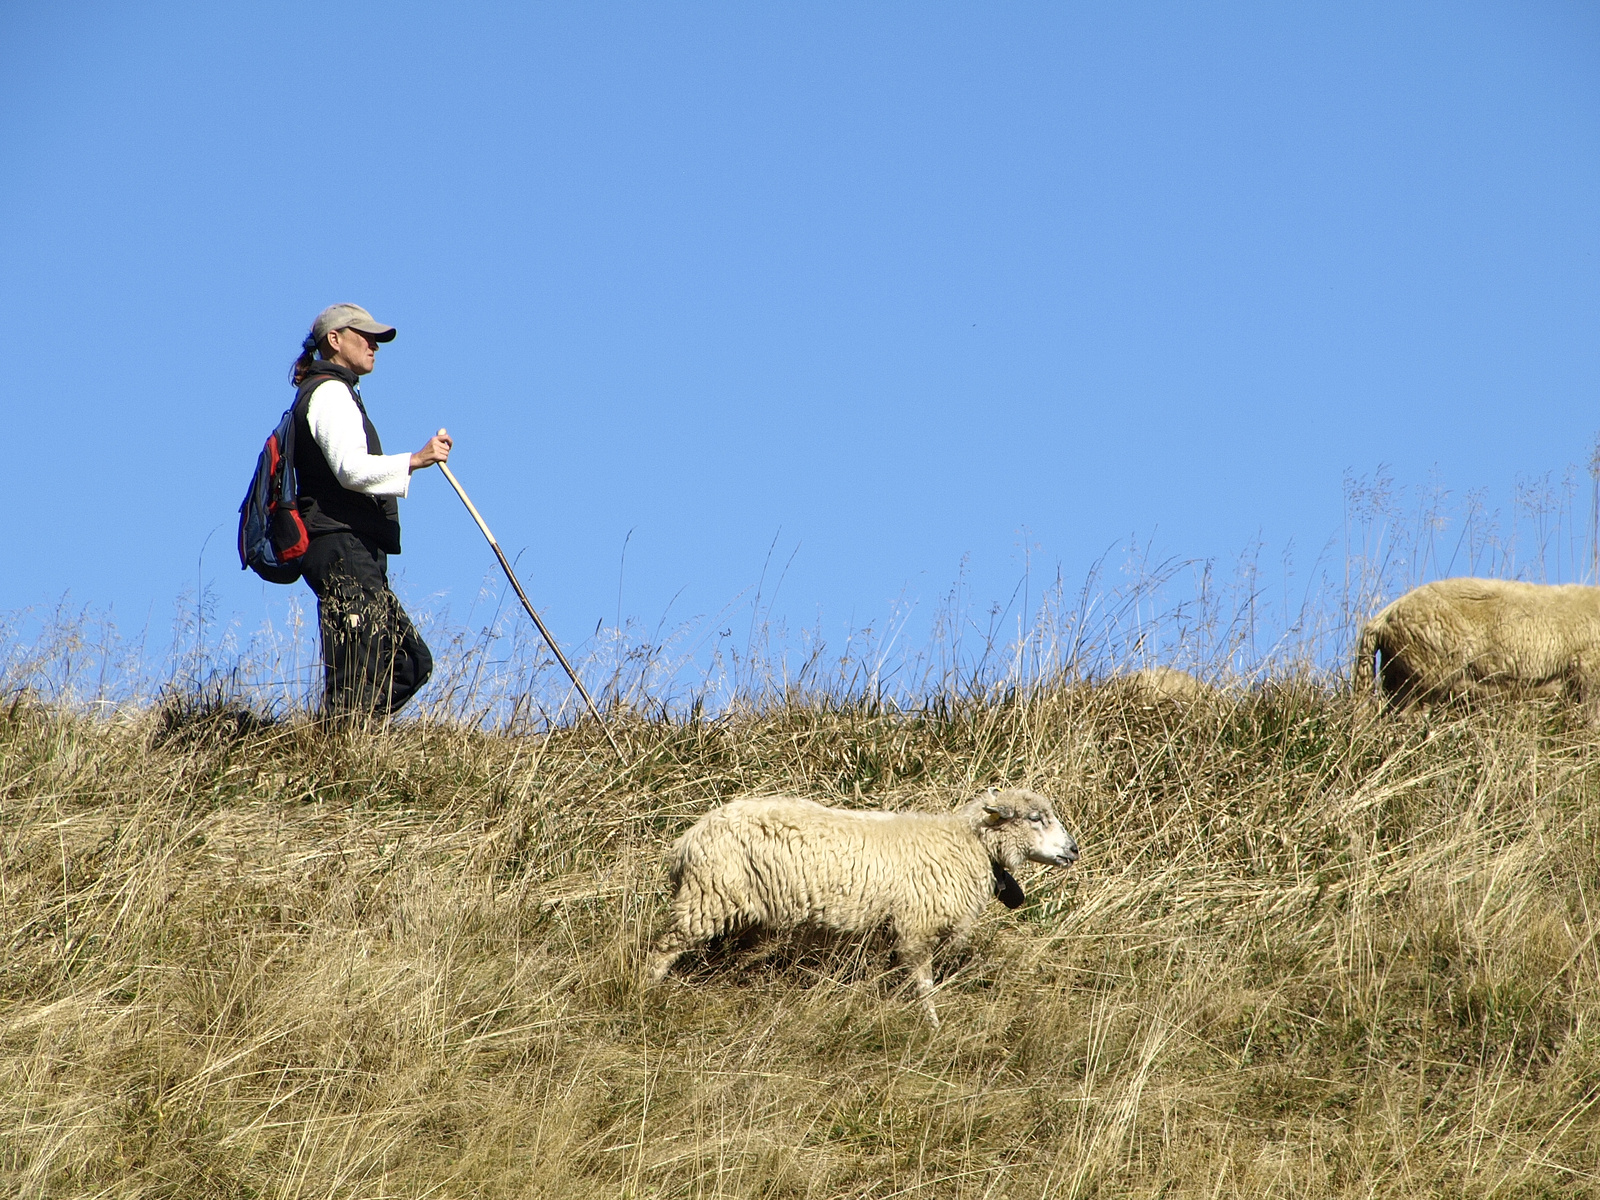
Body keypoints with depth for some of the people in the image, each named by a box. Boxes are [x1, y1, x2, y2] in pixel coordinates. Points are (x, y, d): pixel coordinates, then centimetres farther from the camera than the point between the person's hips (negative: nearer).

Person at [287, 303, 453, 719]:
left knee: (410, 662, 8)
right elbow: (351, 469, -22)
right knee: (357, 675, -13)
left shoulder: (332, 393, 27)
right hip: (343, 548, -11)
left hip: (356, 556, 11)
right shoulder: (330, 392, -6)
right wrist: (415, 460, -29)